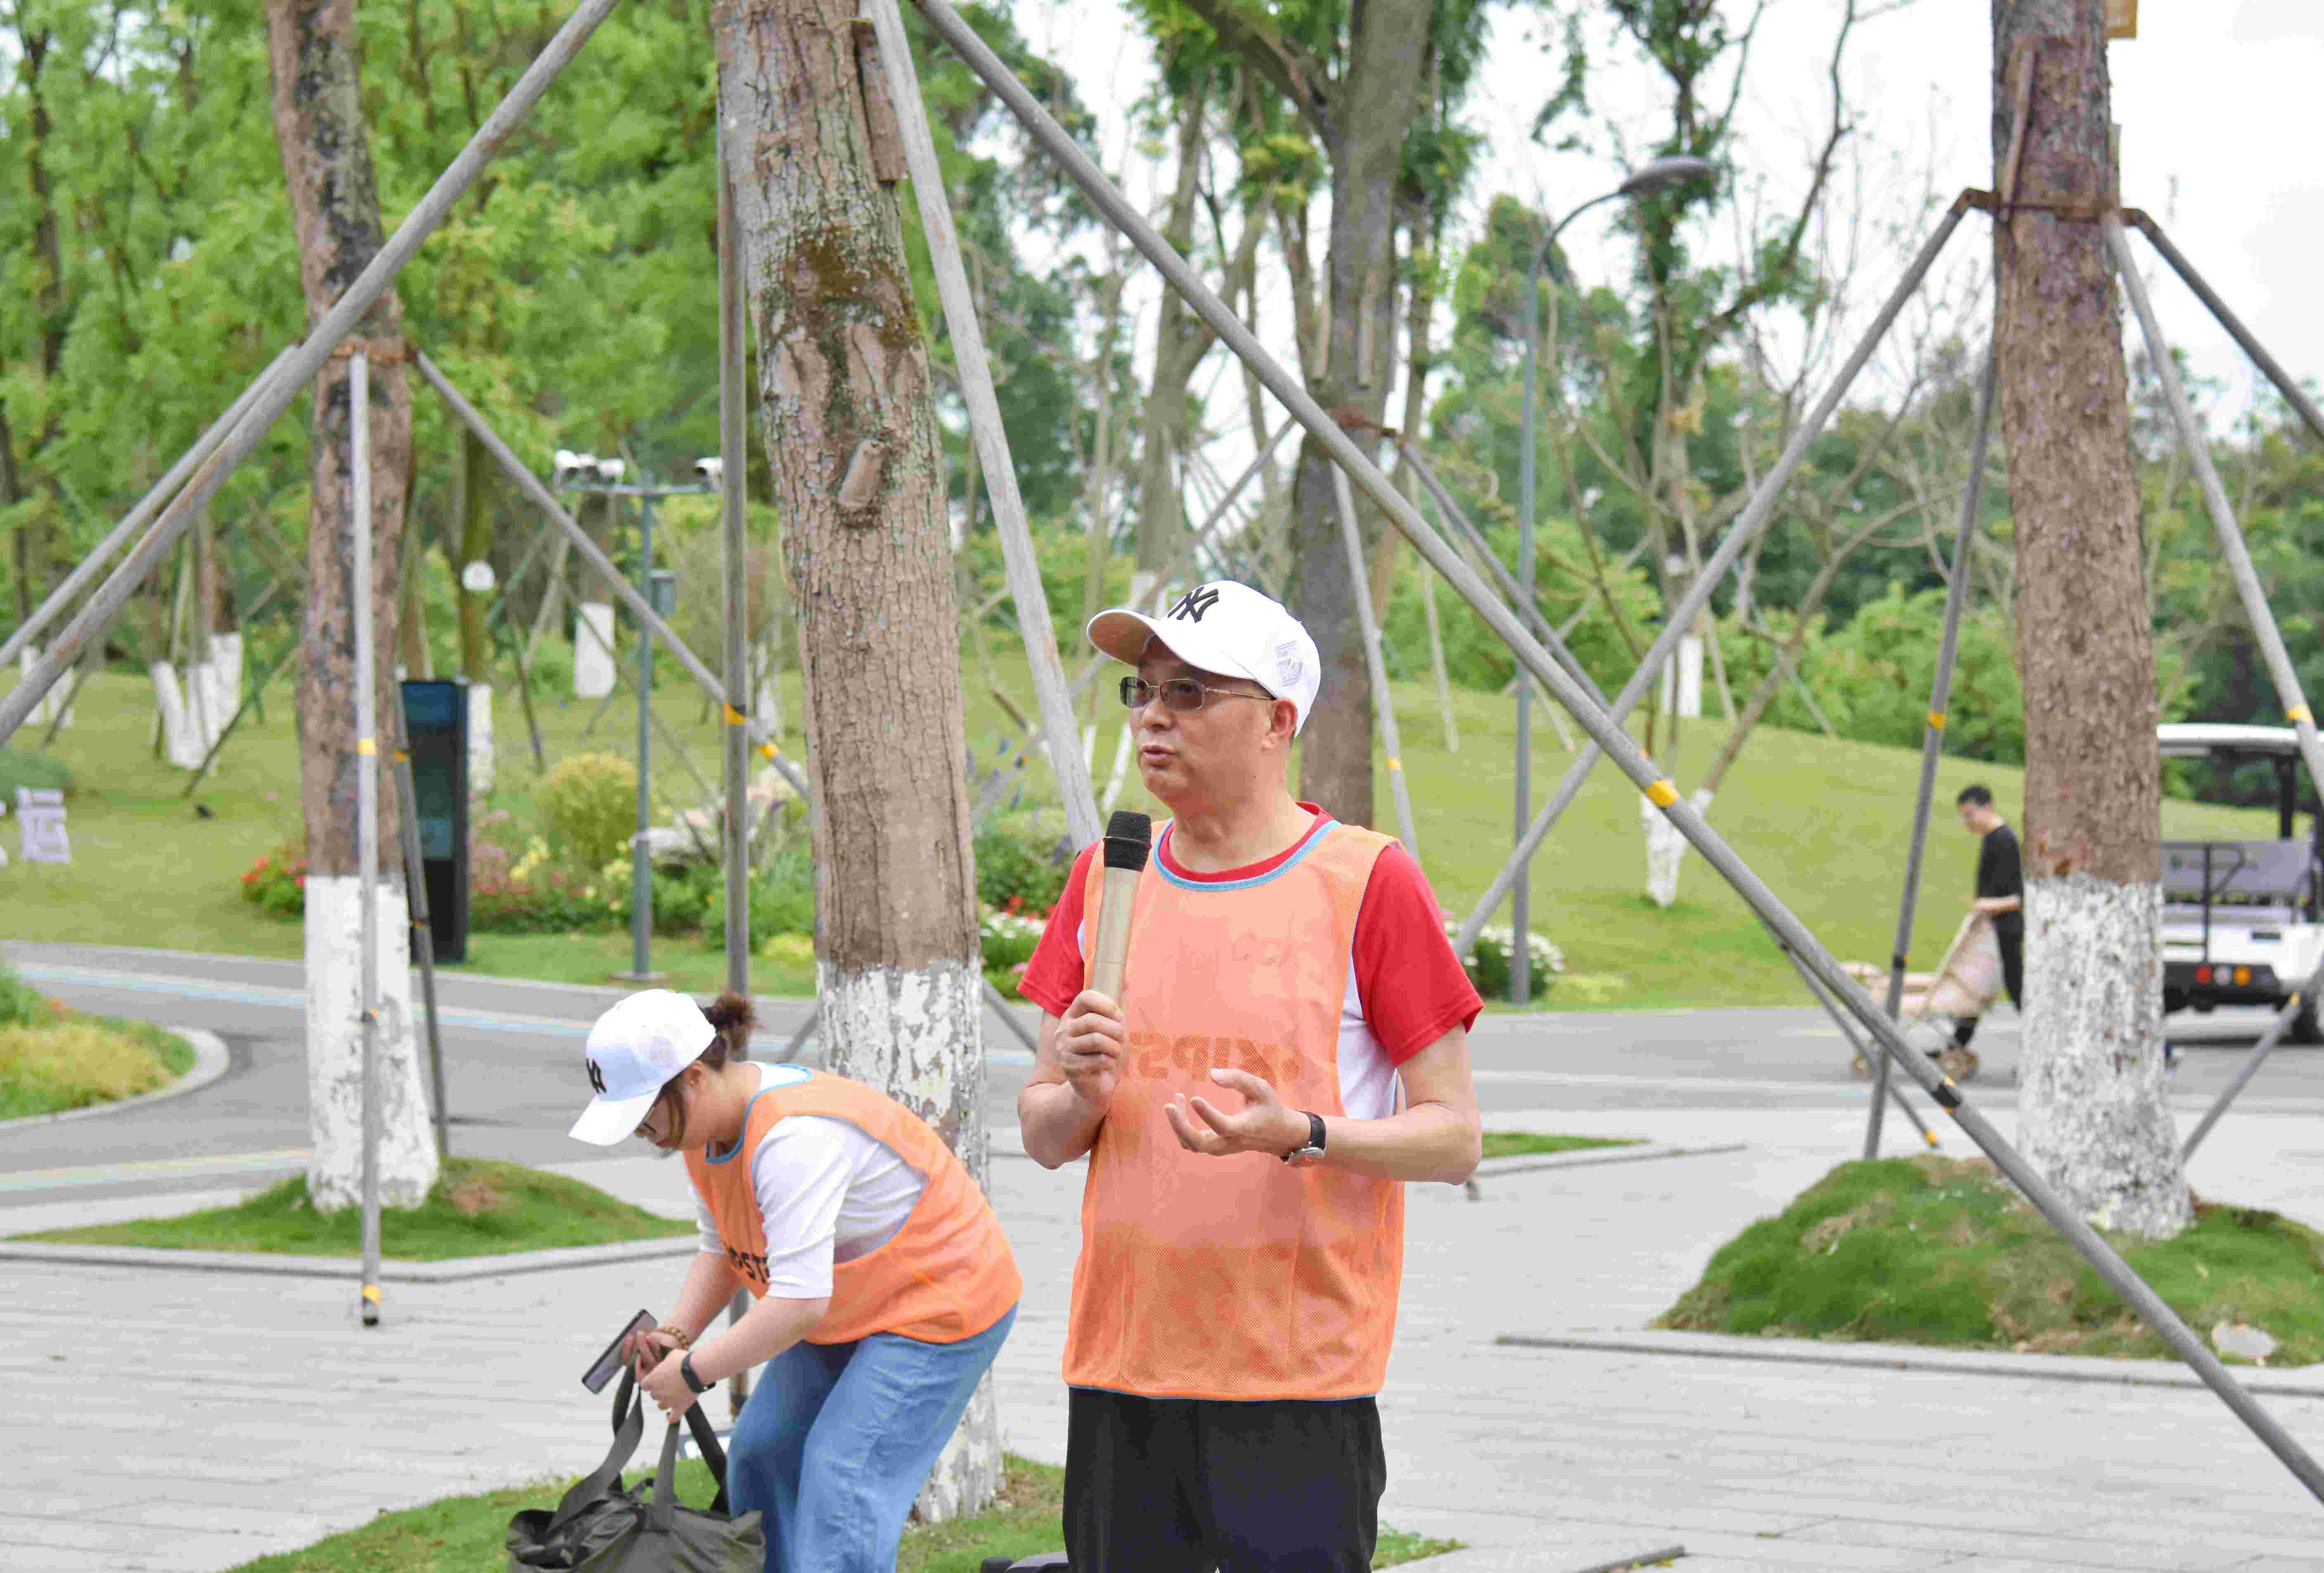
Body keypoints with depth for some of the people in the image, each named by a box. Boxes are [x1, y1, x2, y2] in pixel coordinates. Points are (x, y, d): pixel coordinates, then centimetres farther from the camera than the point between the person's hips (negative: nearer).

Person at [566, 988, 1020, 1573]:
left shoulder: (795, 1139, -34)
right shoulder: (705, 1129, -2)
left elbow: (800, 1301, -36)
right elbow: (721, 1251, 9)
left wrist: (694, 1372, -26)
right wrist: (675, 1334, -10)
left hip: (939, 1304, -10)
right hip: (850, 1311, 10)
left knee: (842, 1478, -17)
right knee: (762, 1452, 6)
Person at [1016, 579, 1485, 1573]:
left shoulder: (1367, 882, -4)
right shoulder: (1105, 878, 12)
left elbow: (1453, 1138, -5)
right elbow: (1043, 1137, 15)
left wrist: (1298, 1135, -22)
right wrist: (1083, 1092, -8)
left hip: (1300, 1379, -5)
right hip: (1119, 1372, 5)